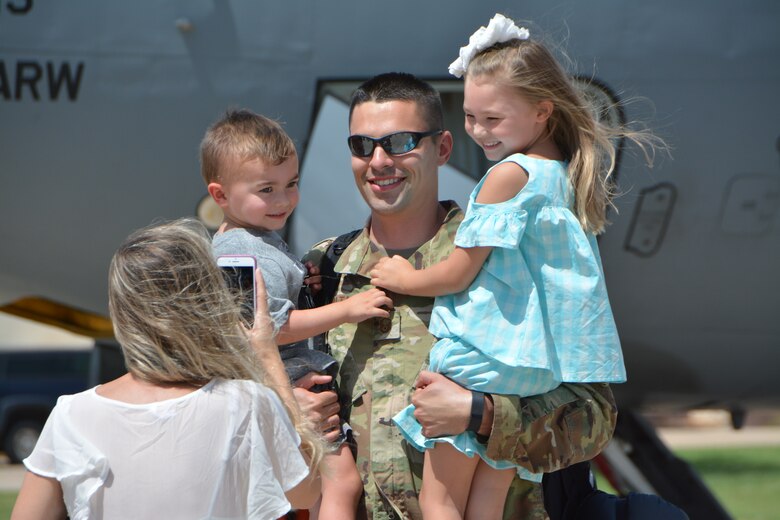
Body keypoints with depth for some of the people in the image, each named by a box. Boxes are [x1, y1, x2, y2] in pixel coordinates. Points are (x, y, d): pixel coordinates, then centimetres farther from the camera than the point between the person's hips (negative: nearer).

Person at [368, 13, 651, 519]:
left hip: (483, 360, -8)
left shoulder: (508, 174, -14)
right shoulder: (568, 173, 9)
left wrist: (405, 277, 7)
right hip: (542, 374, 8)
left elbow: (458, 273, -9)